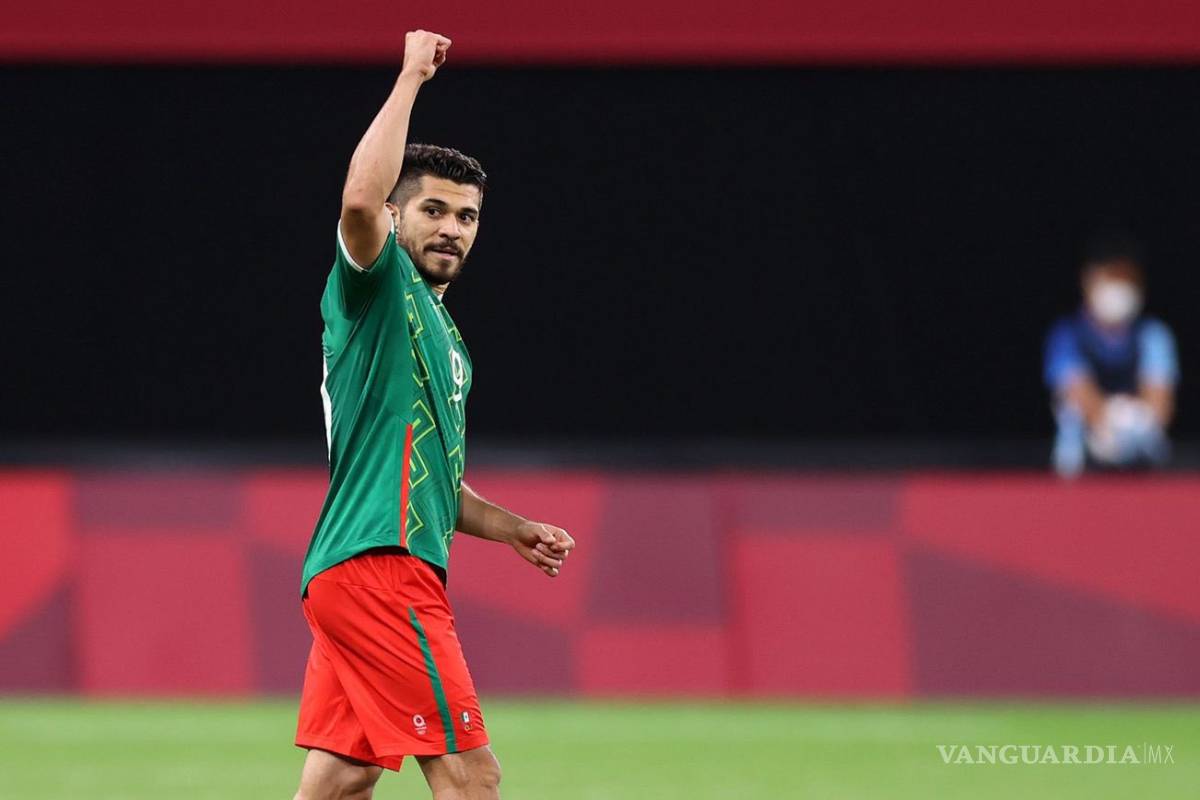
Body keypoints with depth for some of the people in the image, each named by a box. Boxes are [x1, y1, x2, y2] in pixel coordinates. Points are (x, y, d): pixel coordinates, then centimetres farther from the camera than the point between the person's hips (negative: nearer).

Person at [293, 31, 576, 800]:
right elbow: (360, 200, -26)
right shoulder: (377, 289, -3)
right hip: (377, 568, -9)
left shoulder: (442, 332, 24)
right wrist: (411, 76, -19)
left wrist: (510, 526, 23)